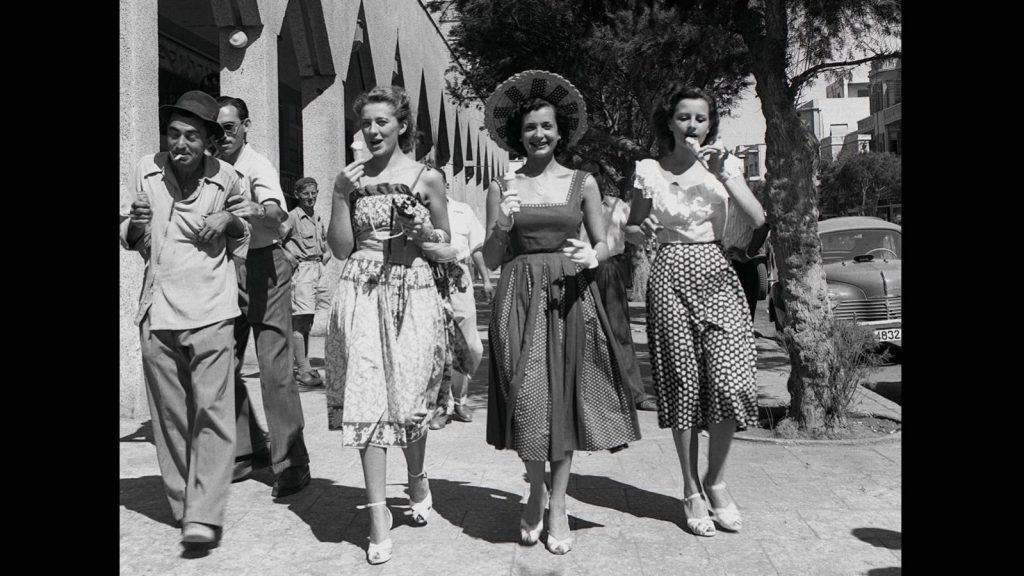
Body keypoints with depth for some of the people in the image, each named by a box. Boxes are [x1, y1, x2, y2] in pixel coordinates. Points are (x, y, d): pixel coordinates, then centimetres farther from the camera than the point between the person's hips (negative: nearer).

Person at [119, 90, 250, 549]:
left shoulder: (226, 178, 0)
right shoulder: (146, 171, 2)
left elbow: (246, 236, 19)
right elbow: (127, 237, 10)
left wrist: (230, 221, 0)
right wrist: (135, 226, -10)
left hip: (209, 309, -2)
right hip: (157, 309, 2)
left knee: (211, 411, -8)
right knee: (169, 415, 9)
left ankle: (205, 516, -6)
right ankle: (182, 505, 23)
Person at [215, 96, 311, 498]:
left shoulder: (258, 166, -11)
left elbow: (277, 213, -29)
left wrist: (257, 211, -50)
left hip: (263, 267, -6)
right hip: (224, 270, 7)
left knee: (274, 367, -8)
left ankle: (291, 462, -1)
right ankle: (248, 450, 24)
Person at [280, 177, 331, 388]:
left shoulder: (318, 218, 16)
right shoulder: (293, 216, -7)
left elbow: (326, 244, 30)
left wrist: (325, 256, 13)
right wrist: (287, 256, -19)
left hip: (317, 269, 8)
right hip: (301, 270, -8)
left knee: (308, 321, 13)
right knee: (299, 321, -8)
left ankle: (302, 366, 22)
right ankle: (302, 371, -8)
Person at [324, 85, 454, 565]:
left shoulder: (427, 178, 5)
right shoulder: (350, 176, 8)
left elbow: (445, 242, 14)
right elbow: (340, 248, 5)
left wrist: (426, 235, -7)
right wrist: (343, 195, -6)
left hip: (412, 292, 0)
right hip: (361, 291, 1)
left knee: (410, 394, 6)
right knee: (366, 395, -5)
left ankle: (417, 478, 35)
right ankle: (378, 513, 1)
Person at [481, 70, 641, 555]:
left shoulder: (582, 183, 8)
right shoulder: (502, 187, 7)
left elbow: (604, 244, 10)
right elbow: (490, 260, 5)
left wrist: (592, 255, -12)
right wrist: (503, 226, -13)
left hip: (571, 297, 1)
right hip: (520, 297, 0)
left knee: (564, 398, 3)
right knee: (528, 398, -1)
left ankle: (558, 506, 16)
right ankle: (535, 493, 25)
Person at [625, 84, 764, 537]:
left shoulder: (724, 165, 8)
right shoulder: (649, 171, 5)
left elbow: (758, 219, -5)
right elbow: (631, 228, 13)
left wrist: (722, 175, -13)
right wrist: (643, 229, -10)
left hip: (716, 274, 1)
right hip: (671, 275, -1)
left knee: (730, 380, -10)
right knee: (682, 384, 0)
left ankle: (716, 480, 13)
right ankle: (691, 490, 15)